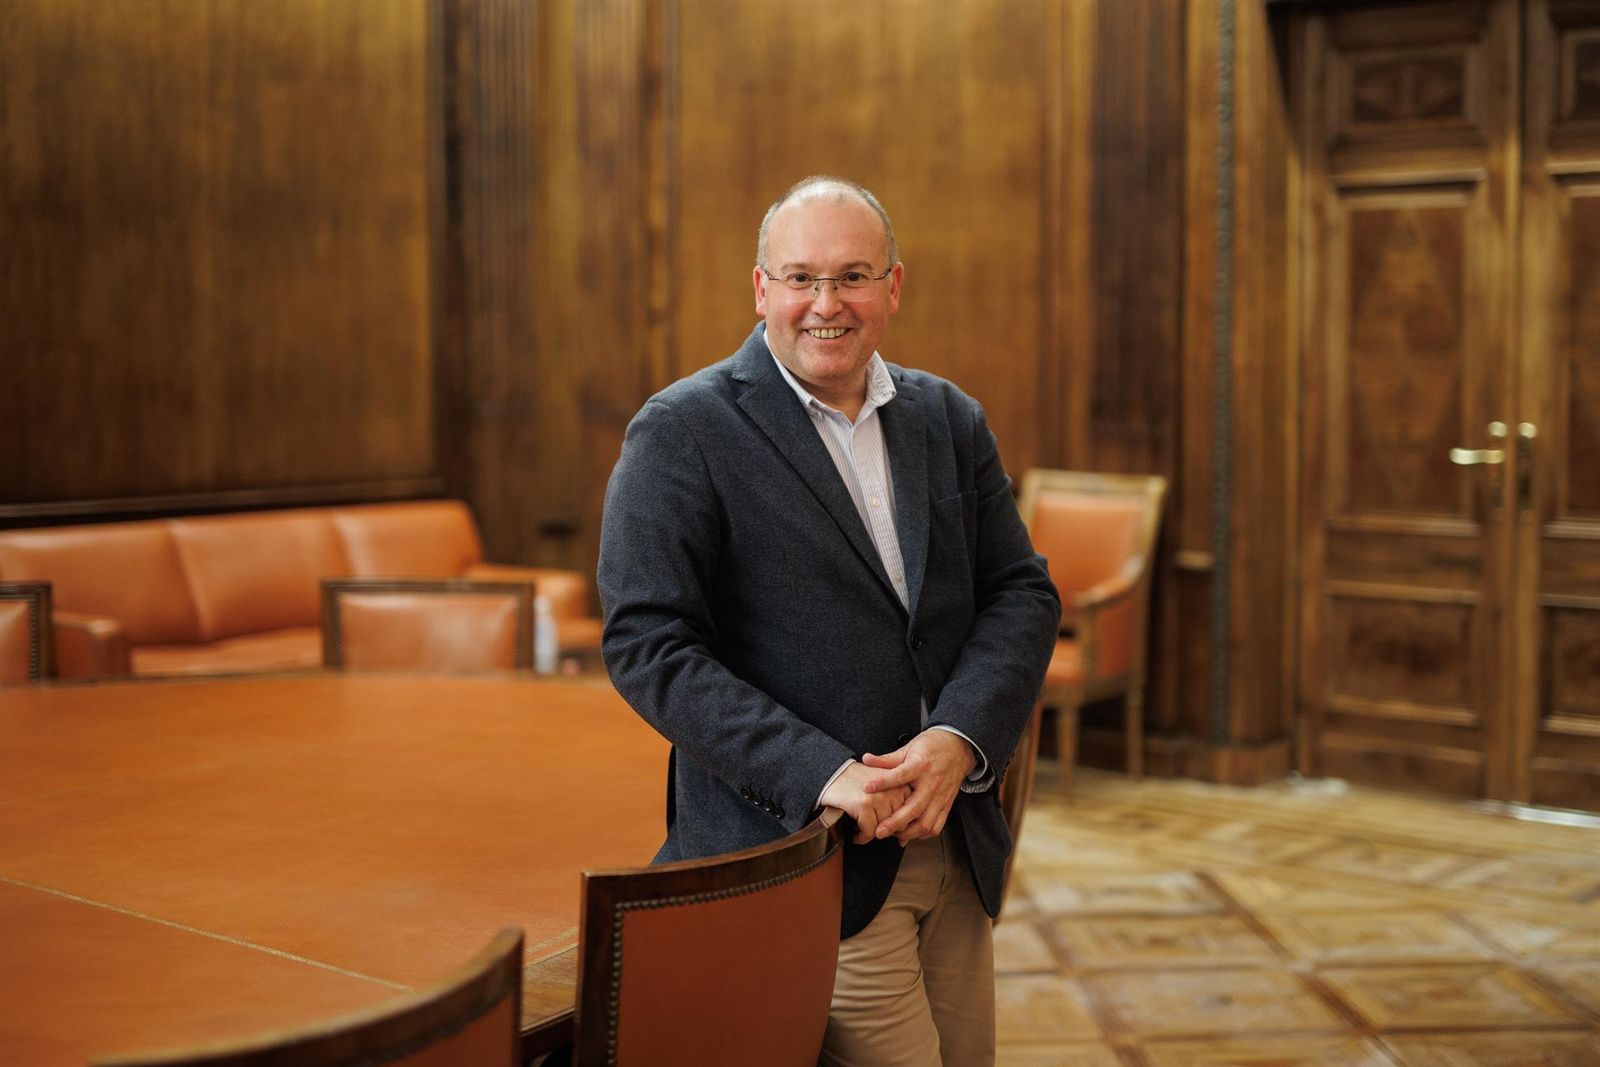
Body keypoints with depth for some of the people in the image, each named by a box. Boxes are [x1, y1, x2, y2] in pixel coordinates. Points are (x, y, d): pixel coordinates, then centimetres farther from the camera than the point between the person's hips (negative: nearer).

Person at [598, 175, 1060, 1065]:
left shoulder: (951, 421, 10)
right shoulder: (682, 433, -7)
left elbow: (1023, 594, 7)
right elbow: (647, 645, -13)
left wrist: (957, 741, -12)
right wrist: (821, 774, -20)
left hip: (956, 851, 6)